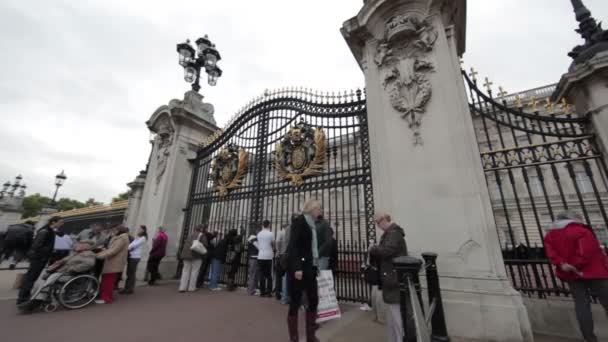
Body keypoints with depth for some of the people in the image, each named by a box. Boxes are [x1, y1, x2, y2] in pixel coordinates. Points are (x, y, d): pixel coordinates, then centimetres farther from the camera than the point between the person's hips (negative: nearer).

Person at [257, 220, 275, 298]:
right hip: (269, 256, -3)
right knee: (269, 275, 6)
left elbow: (258, 244, 9)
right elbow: (273, 244, 2)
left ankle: (262, 292, 10)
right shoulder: (271, 234, -7)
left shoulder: (259, 234, 5)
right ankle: (268, 292, 6)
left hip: (260, 256, 3)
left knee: (262, 275, 8)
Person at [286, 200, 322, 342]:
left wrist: (316, 264, 11)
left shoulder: (312, 224, 12)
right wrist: (297, 268, -23)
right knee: (295, 302, 3)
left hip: (310, 267, 8)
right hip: (299, 268, -8)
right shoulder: (299, 221, -11)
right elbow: (293, 246, -18)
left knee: (313, 300, 12)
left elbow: (312, 246, 13)